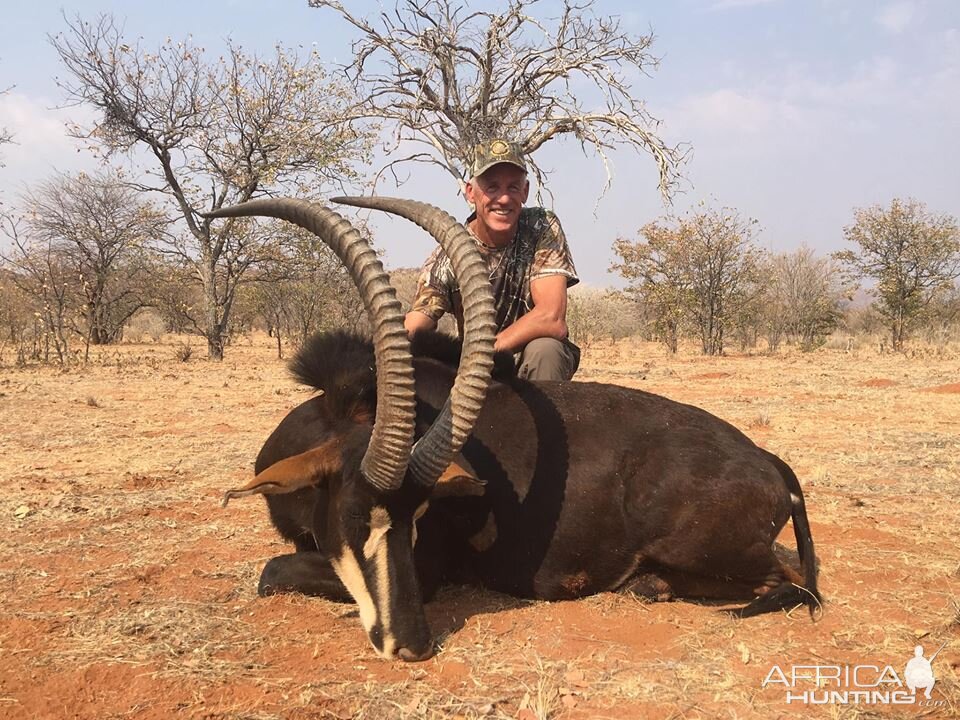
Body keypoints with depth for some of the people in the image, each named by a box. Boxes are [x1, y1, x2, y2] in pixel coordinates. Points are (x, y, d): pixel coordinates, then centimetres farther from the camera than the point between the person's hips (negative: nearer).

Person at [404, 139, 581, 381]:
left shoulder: (542, 230, -16)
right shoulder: (446, 258, -12)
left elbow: (552, 319, -26)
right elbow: (409, 335, -21)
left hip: (537, 362, -1)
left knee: (544, 349, -34)